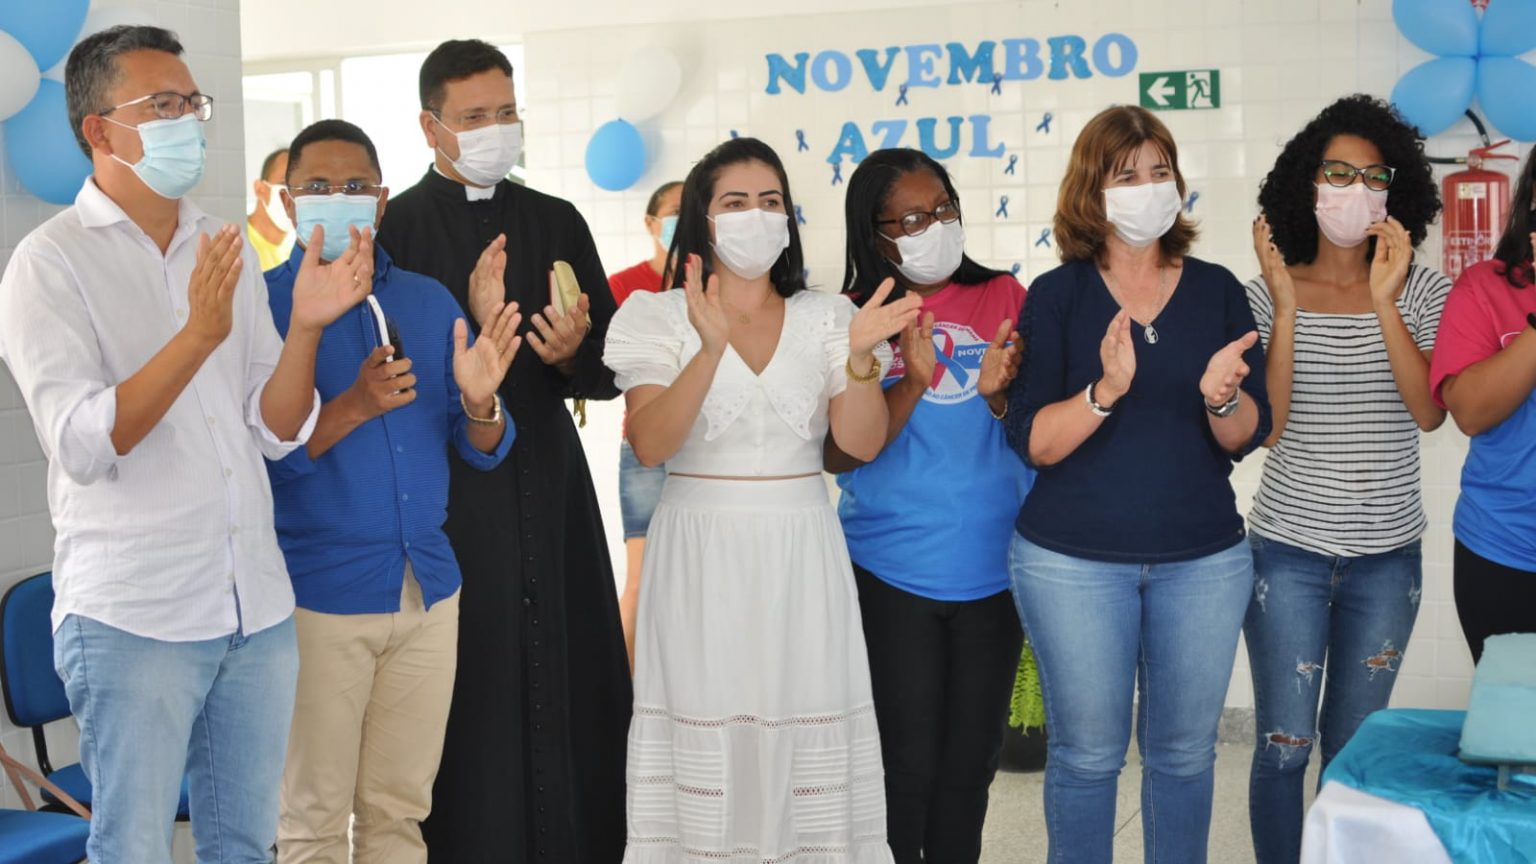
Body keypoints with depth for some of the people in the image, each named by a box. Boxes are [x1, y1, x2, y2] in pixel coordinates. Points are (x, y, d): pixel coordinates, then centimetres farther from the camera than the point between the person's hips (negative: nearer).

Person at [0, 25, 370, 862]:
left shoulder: (225, 251, 11)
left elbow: (276, 430, 6)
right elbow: (81, 442, -17)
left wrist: (305, 324, -11)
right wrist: (201, 333, -27)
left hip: (258, 607, 5)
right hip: (133, 618, -5)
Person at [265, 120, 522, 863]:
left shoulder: (430, 301, 7)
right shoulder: (262, 303, -6)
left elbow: (481, 452, 7)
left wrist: (478, 402, -15)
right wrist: (352, 407, -27)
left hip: (429, 587, 4)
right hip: (318, 594, -4)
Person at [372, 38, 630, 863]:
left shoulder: (558, 223, 11)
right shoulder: (395, 228, -1)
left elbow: (609, 371, 10)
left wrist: (571, 354, -11)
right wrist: (472, 327, -20)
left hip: (550, 484, 4)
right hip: (449, 493, -3)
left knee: (569, 681, 4)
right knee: (472, 692, -1)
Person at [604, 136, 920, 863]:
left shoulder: (825, 317, 6)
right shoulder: (659, 317, -1)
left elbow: (862, 442, -1)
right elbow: (648, 445, -14)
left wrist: (861, 356, -18)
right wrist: (712, 349, -26)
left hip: (801, 552, 2)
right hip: (701, 552, -2)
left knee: (804, 716, 3)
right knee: (705, 725, 1)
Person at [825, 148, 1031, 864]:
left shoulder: (1004, 299, 2)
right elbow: (838, 456, -10)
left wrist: (1000, 395, -19)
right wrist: (912, 382, -21)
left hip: (993, 570, 2)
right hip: (891, 575, -2)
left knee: (971, 760, 13)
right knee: (906, 761, 3)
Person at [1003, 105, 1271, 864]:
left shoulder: (1218, 290, 3)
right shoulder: (1057, 295, -3)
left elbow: (1248, 437, 0)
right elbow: (1032, 442, -11)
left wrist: (1221, 397, -22)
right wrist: (1106, 390, -27)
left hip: (1204, 559, 2)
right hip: (1074, 560, -2)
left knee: (1184, 752, 12)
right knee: (1087, 755, 7)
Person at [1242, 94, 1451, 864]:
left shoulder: (1423, 291, 1)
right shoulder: (1270, 292, -4)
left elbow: (1429, 412, -13)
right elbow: (1266, 427, -12)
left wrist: (1385, 303, -22)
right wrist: (1285, 307, -20)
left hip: (1387, 555, 2)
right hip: (1289, 548, -2)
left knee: (1353, 746, 12)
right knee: (1285, 744, 0)